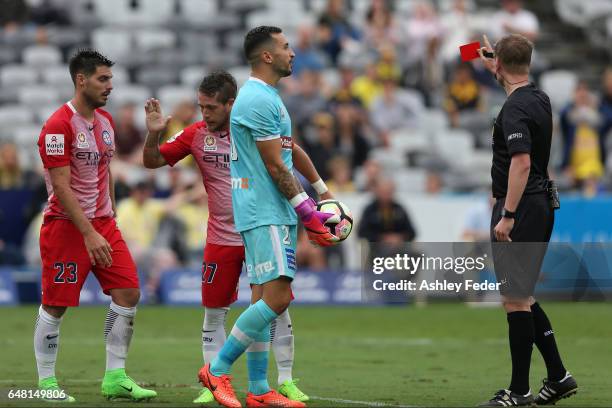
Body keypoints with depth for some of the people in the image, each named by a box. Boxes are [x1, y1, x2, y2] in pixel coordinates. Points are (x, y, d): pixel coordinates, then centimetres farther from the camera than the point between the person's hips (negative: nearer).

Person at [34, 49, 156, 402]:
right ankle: (46, 382, 9)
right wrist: (89, 234, -22)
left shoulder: (106, 121, 10)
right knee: (56, 305, -1)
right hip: (67, 225, -8)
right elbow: (61, 187, -19)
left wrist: (110, 218, 16)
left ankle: (116, 378, 6)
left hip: (103, 223, 8)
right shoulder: (58, 126, -15)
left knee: (128, 293, 0)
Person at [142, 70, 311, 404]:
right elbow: (152, 161, 1)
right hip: (221, 239, 1)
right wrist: (153, 134, -17)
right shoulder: (196, 134, -3)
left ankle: (286, 382, 11)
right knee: (213, 312, 3)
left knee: (279, 308, 0)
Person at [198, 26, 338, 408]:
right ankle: (218, 369, -7)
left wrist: (324, 191, 29)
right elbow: (275, 166, -16)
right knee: (276, 298, -15)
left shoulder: (270, 97, 17)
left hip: (276, 214, 10)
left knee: (265, 299, 9)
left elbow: (293, 150, 27)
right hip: (264, 214, -10)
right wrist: (309, 213, -13)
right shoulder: (258, 100, -16)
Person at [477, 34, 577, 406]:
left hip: (520, 209, -9)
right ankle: (558, 377, 16)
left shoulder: (515, 109, -17)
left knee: (515, 300, -4)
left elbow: (521, 162, -27)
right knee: (522, 298, 16)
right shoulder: (539, 99, 11)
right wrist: (493, 66, 48)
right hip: (542, 205, 9)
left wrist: (507, 216, -28)